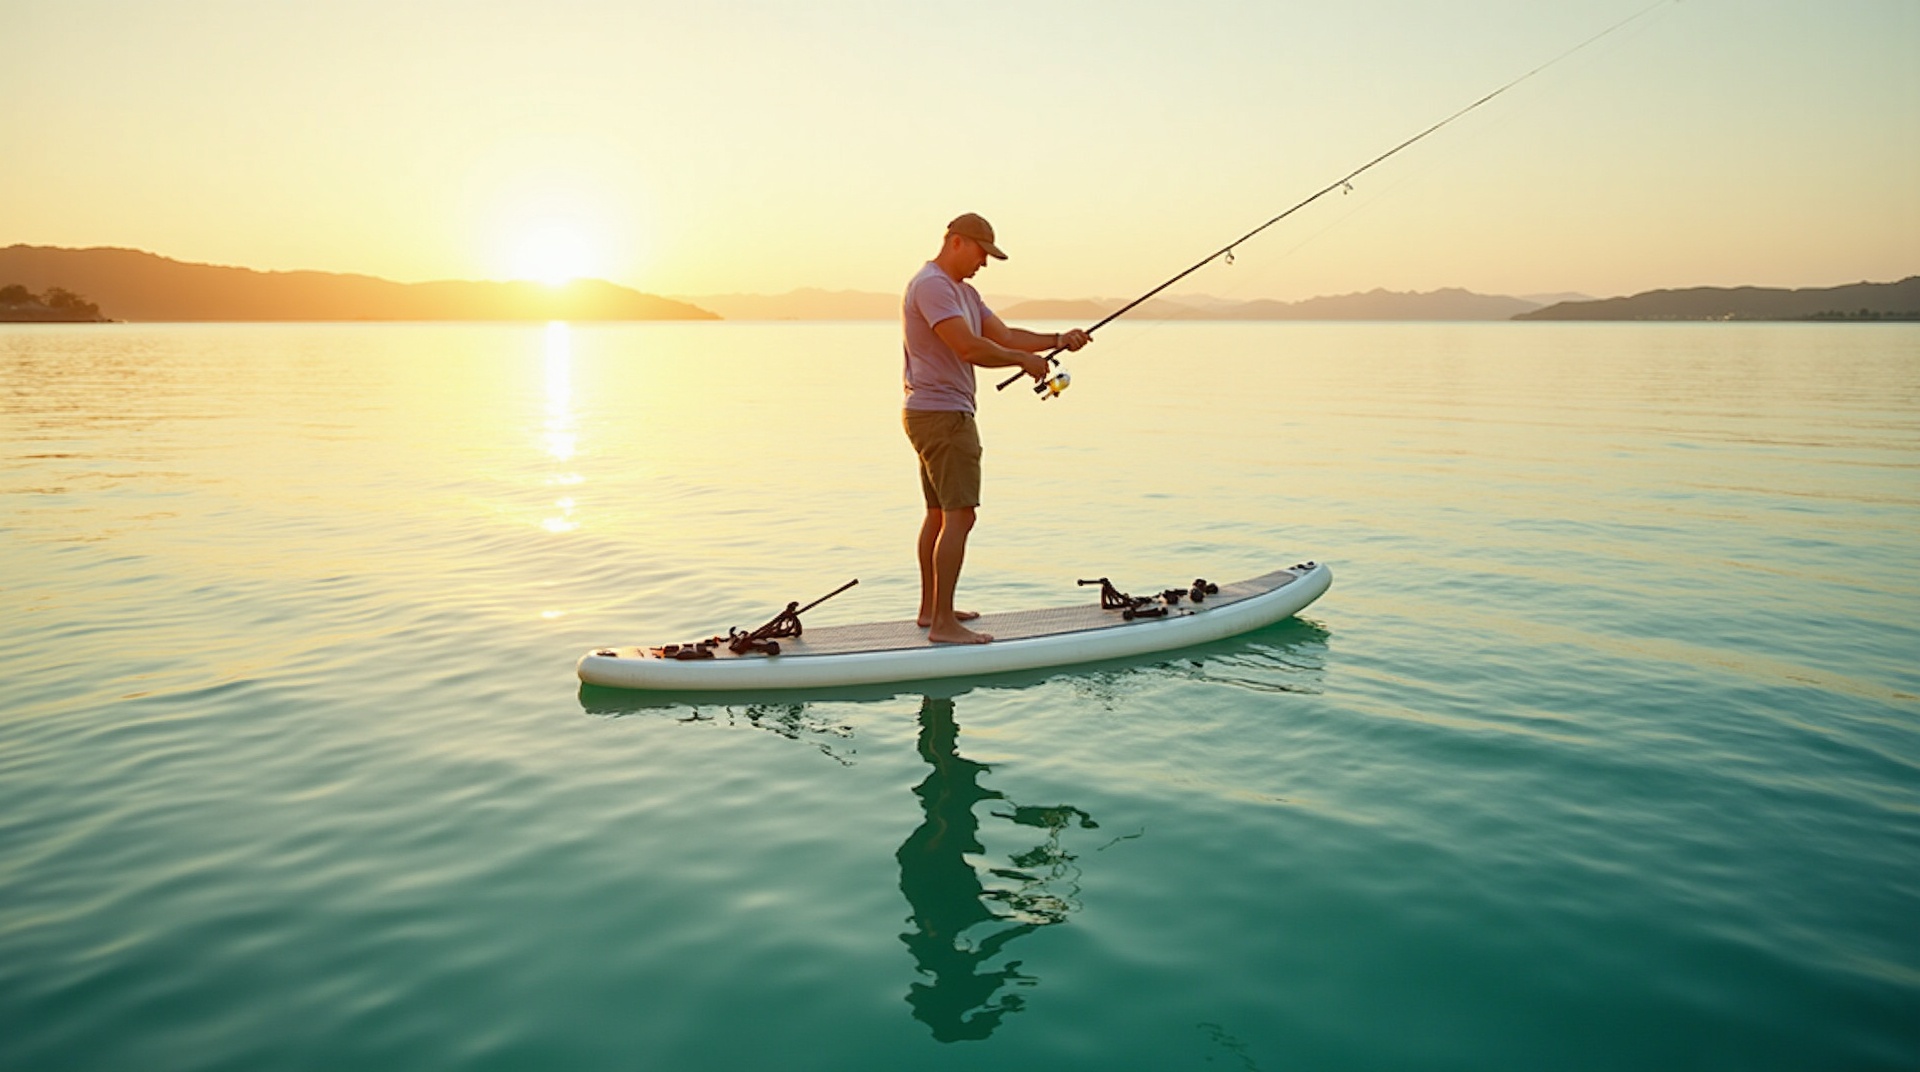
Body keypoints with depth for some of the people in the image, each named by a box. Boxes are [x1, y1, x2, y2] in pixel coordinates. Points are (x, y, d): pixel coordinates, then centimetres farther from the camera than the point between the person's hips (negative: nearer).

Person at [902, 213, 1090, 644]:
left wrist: (1057, 341, 1)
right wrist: (1024, 359, -12)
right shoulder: (931, 285, -15)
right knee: (959, 514, -13)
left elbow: (1003, 336, 14)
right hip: (941, 414, -11)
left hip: (942, 414, 11)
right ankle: (943, 623, -12)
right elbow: (969, 348, -24)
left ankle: (931, 608, 25)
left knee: (939, 512, 16)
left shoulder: (964, 292, 19)